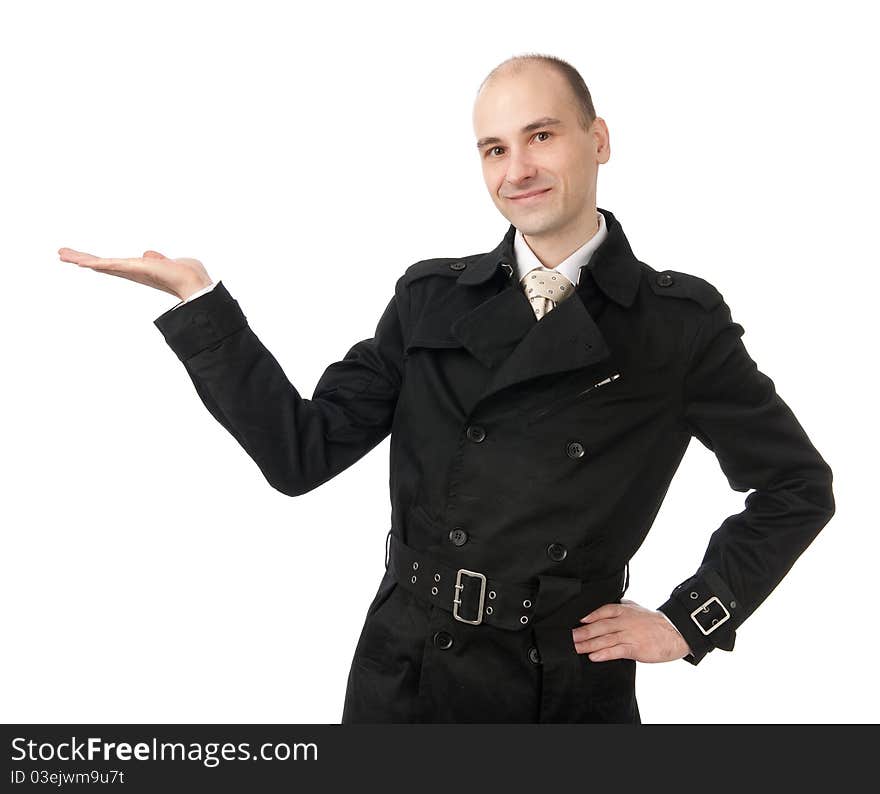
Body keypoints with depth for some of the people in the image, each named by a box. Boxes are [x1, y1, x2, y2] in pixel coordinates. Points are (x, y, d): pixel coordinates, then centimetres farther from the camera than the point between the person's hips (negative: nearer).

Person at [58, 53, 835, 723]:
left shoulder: (679, 322, -6)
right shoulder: (431, 298, 0)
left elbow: (799, 484, 3)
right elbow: (302, 453, -5)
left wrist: (691, 621, -3)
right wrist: (197, 297, -11)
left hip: (574, 684, -1)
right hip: (407, 674, 2)